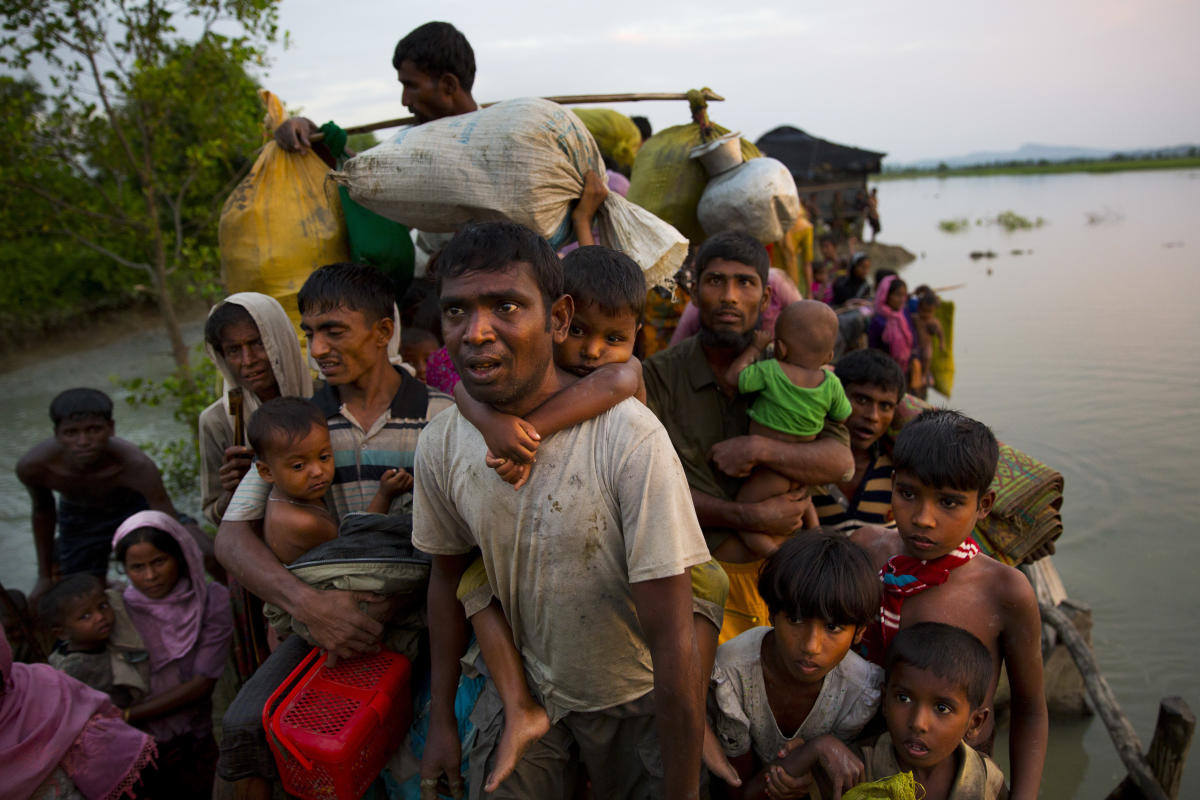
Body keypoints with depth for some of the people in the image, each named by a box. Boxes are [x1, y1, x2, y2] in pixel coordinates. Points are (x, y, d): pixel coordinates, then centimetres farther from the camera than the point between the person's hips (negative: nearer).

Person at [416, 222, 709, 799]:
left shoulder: (630, 438, -30)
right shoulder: (440, 445, -13)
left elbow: (674, 643, -26)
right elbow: (448, 573, 4)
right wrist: (441, 720, 8)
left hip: (634, 699, -3)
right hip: (522, 687, 3)